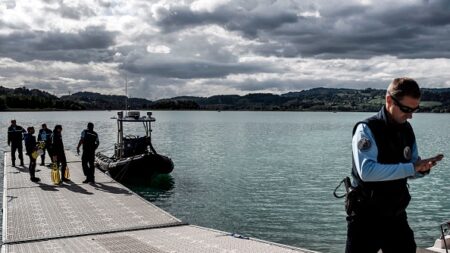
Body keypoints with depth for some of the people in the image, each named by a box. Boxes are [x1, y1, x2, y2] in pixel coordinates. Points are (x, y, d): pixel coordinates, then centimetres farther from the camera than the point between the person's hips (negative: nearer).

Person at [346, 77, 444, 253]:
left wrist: (422, 168, -10)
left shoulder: (407, 130, 6)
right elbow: (367, 171, -29)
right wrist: (412, 168, -27)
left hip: (396, 215, 7)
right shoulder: (367, 130, -15)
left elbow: (410, 170, 13)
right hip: (367, 216, -6)